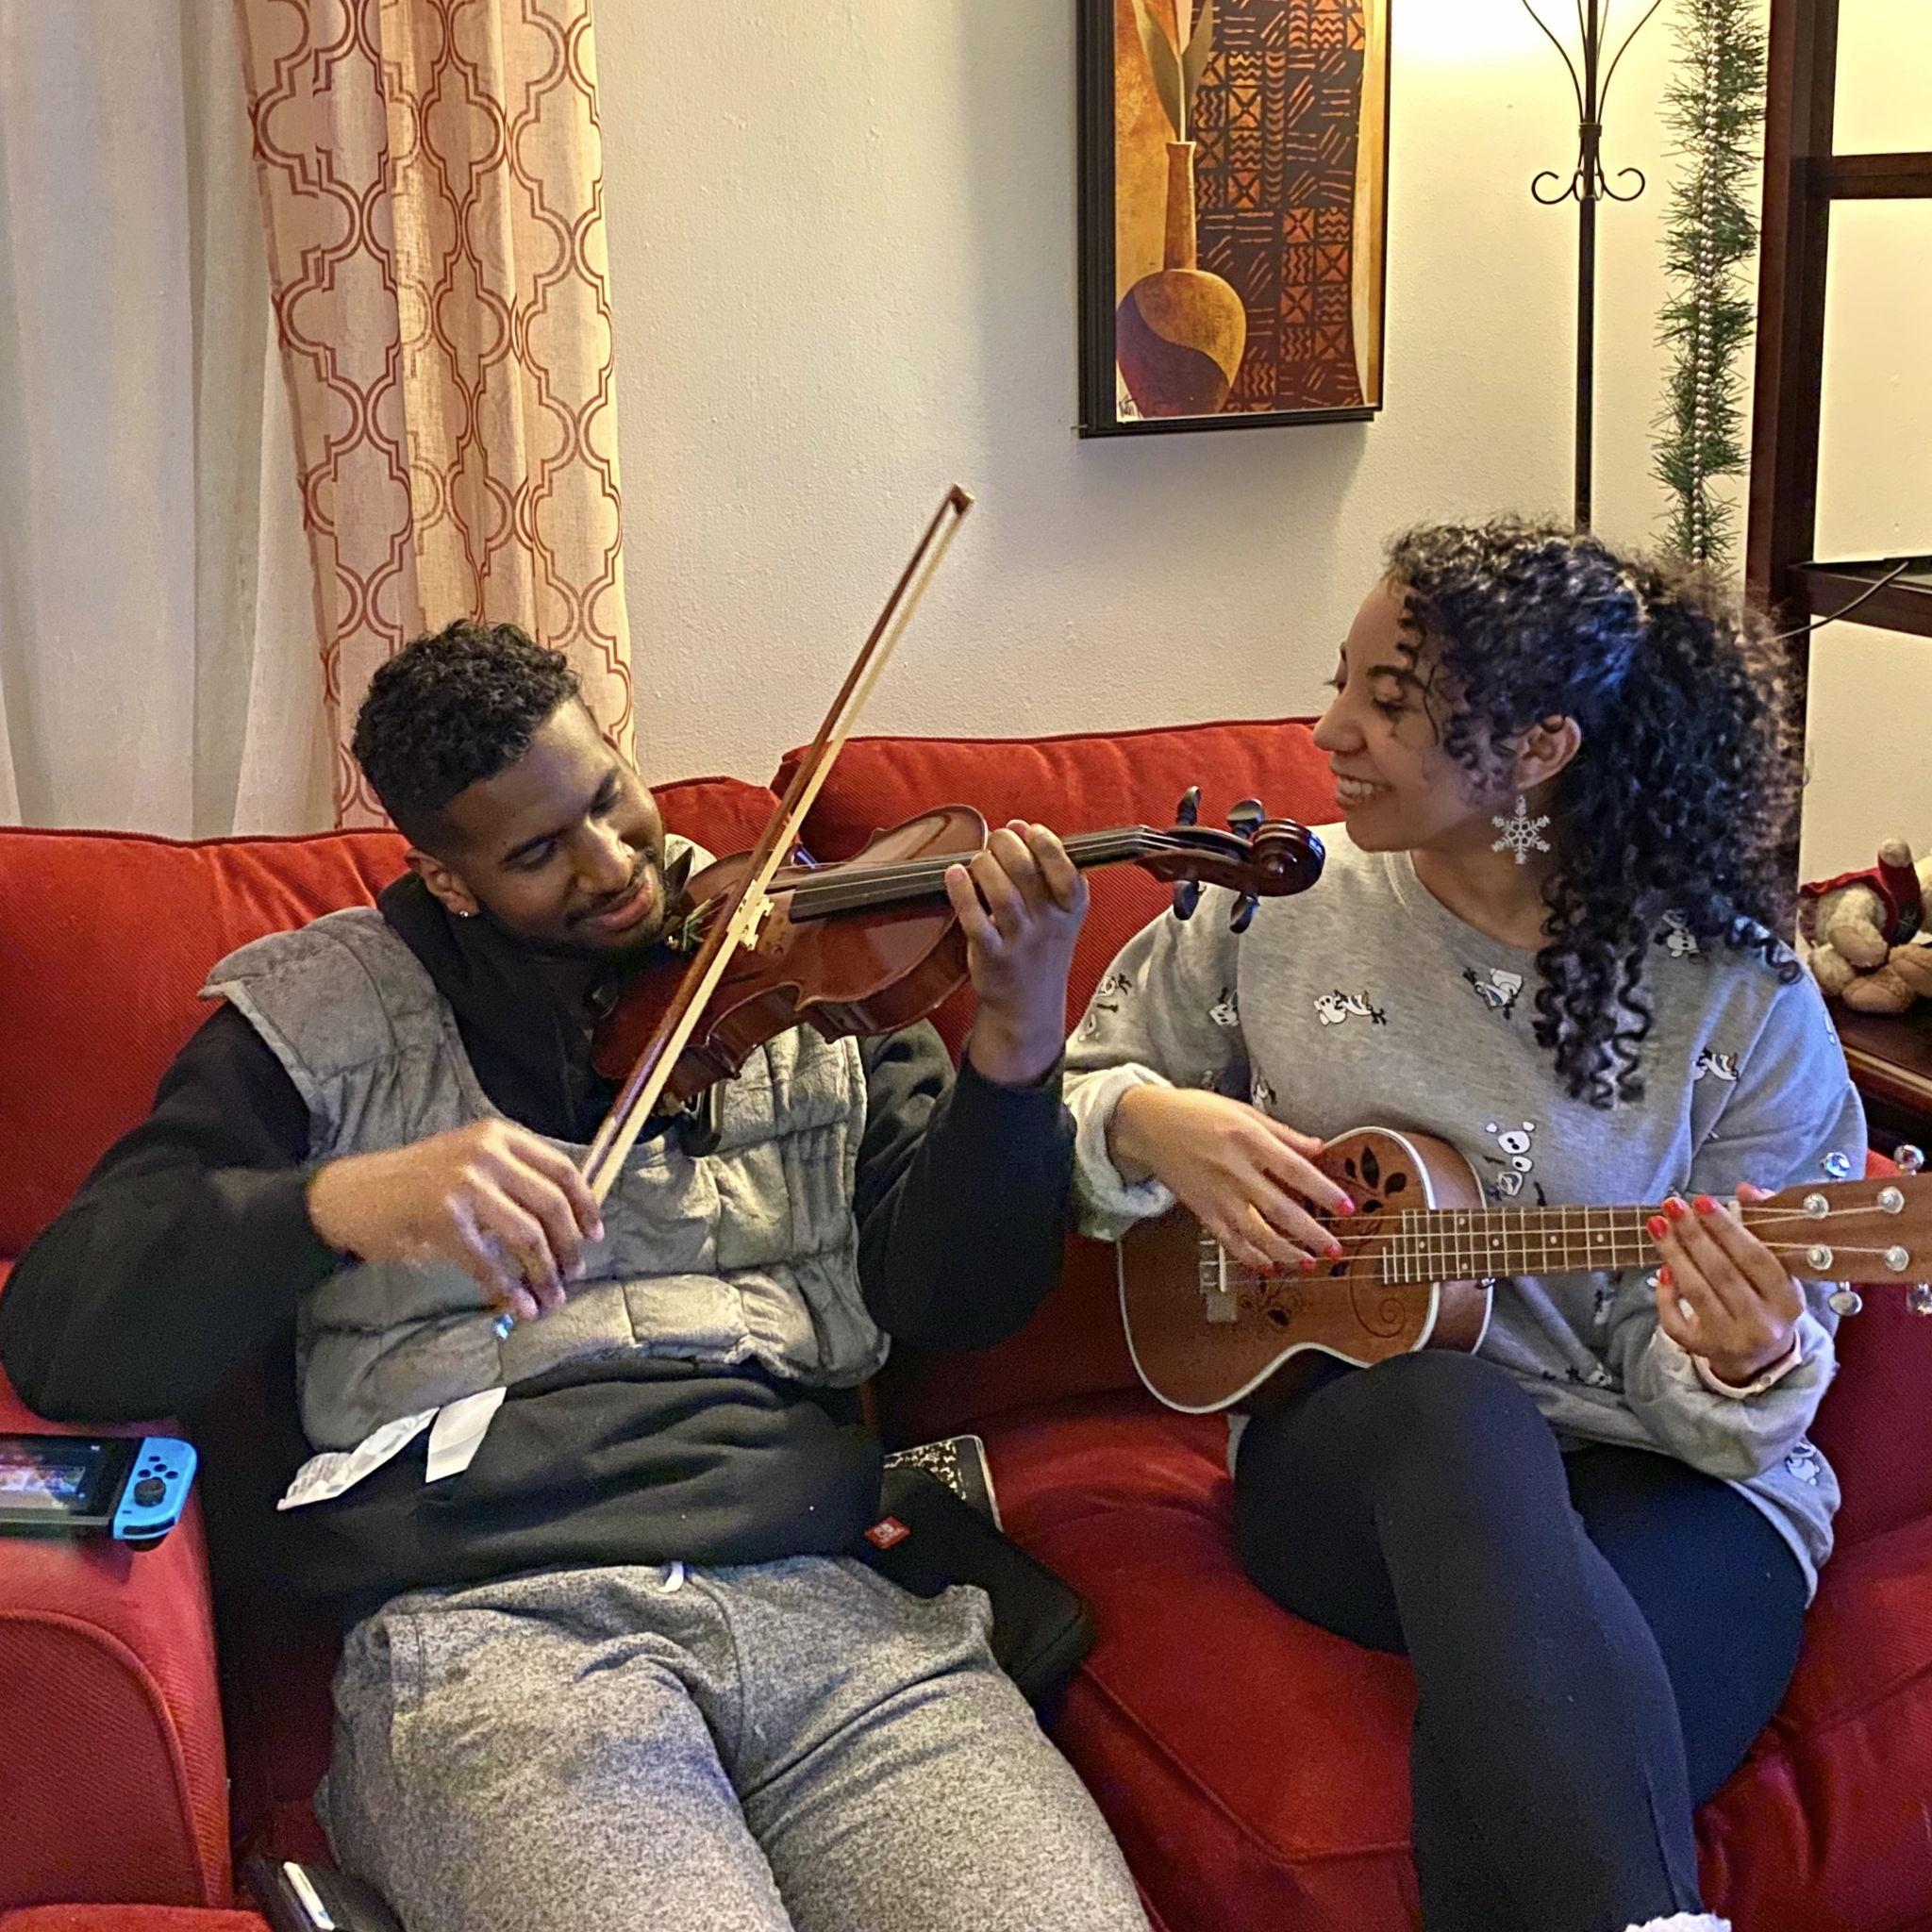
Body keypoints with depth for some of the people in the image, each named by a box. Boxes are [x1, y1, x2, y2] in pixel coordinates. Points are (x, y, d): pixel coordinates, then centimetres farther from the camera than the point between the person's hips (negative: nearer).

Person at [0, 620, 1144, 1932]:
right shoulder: (323, 1014, 9)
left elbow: (949, 1299, 5)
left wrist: (1016, 1048, -13)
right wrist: (337, 1199, -20)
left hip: (828, 1597, 2)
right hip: (490, 1620, -2)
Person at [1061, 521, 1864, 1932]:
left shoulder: (1738, 1001, -6)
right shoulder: (1278, 899, 1)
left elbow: (1706, 1397, -4)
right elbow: (1081, 1093, 11)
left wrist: (1743, 1364, -28)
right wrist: (1154, 1127, -12)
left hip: (1664, 1483, -2)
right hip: (1350, 1437, 3)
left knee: (1555, 1762, -38)